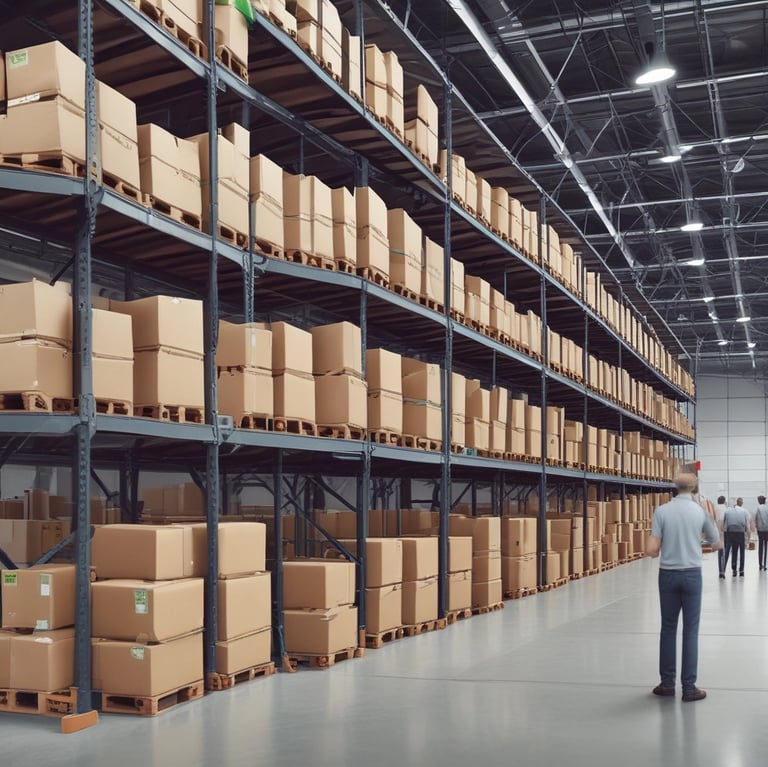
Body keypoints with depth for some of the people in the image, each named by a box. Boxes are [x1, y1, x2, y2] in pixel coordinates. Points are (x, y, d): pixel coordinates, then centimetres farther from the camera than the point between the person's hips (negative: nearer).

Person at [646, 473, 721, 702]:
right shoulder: (702, 512, -4)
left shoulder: (661, 511, -7)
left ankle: (667, 683, 16)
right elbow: (717, 545, 10)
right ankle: (689, 687, 4)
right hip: (691, 574, -1)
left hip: (668, 575, 1)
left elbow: (651, 550, -10)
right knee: (690, 631, 4)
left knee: (668, 628, 11)